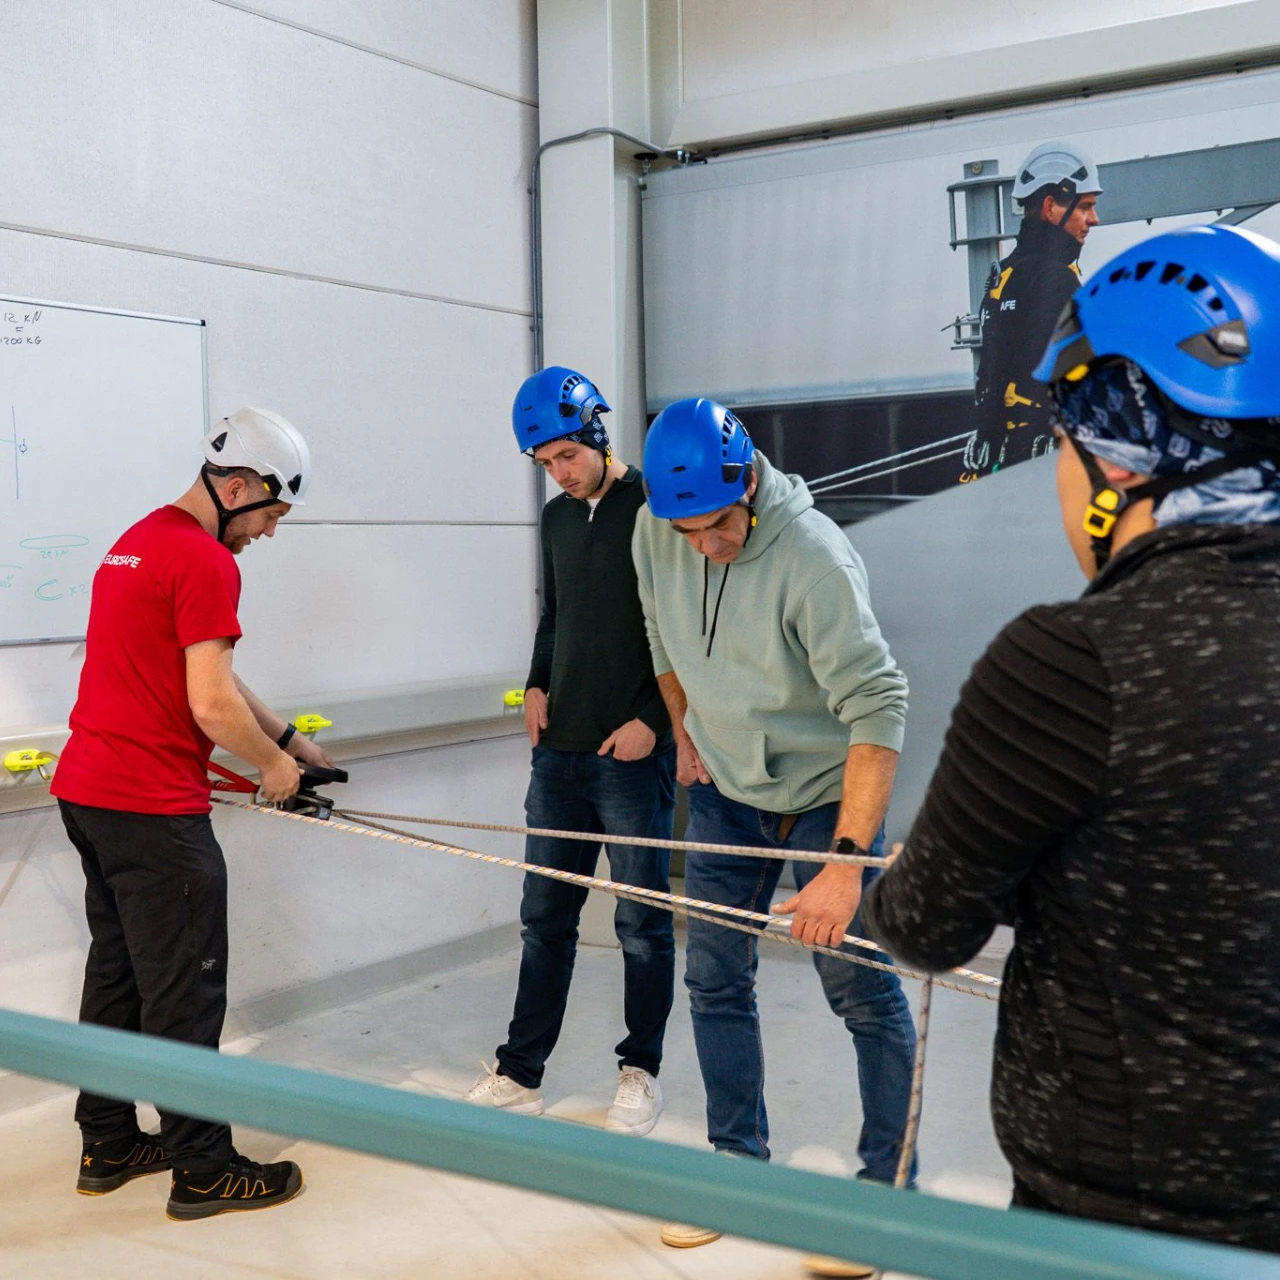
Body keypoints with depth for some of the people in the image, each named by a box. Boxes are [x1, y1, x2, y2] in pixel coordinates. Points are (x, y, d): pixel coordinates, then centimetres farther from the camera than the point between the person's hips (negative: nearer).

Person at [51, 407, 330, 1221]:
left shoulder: (137, 541, 16)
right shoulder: (205, 561, -16)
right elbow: (211, 705, -20)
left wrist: (286, 736, 18)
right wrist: (273, 763, -3)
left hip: (87, 789, 10)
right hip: (152, 809, -10)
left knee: (117, 972, 19)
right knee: (184, 991, 0)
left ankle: (109, 1145, 30)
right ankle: (203, 1169, 11)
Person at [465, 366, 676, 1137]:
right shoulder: (558, 519, 12)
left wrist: (652, 719, -15)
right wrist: (538, 684, 8)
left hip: (634, 755, -6)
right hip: (561, 751, 6)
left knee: (643, 923, 6)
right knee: (545, 917, 11)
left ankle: (641, 1073, 22)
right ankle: (521, 1074, 20)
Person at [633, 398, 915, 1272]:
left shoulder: (813, 557, -29)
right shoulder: (656, 530, -11)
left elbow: (877, 709, -31)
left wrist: (845, 863, -36)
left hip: (827, 796, -5)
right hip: (724, 794, 6)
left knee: (865, 994, 3)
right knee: (715, 982, 12)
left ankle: (889, 1185, 20)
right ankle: (739, 1160, 29)